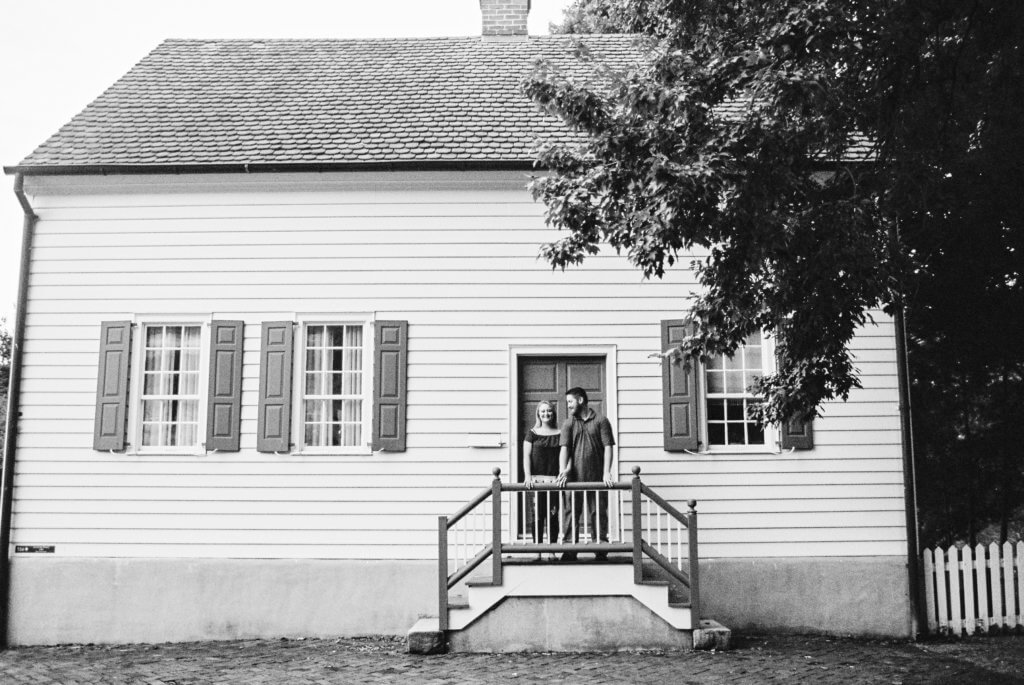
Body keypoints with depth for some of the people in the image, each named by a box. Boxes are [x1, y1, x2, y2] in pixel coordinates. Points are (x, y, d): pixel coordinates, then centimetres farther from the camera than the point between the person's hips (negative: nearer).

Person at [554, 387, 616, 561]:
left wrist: (606, 473, -12)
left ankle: (601, 551, 10)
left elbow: (607, 447, -2)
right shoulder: (568, 423, 9)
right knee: (570, 514, 0)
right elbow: (564, 448, -1)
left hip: (596, 477, -2)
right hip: (574, 478, 2)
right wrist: (563, 472, -15)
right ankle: (569, 551, 5)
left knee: (599, 514, 3)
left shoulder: (601, 421, 4)